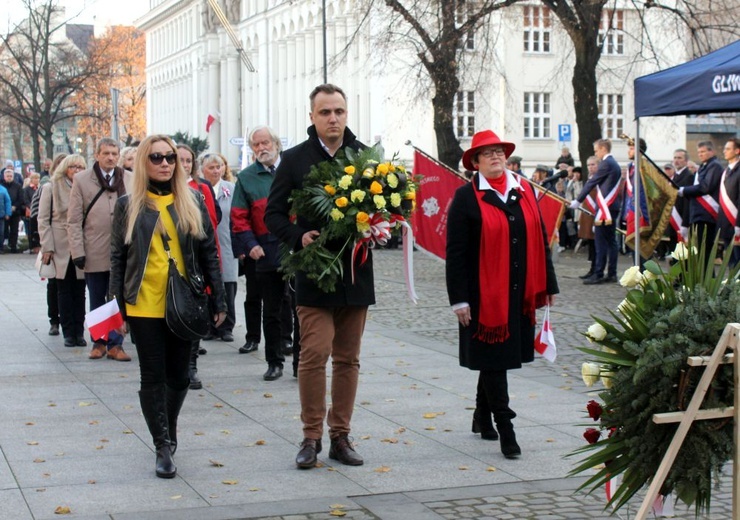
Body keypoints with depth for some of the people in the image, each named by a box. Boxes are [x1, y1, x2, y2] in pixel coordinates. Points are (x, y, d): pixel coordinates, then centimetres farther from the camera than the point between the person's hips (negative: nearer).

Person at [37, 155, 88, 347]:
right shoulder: (51, 189, 4)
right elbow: (43, 220, 1)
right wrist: (47, 247, -7)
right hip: (61, 247, -1)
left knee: (79, 291, 3)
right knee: (64, 291, 3)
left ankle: (79, 332, 8)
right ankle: (68, 333, 7)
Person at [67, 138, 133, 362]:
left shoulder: (130, 179, 5)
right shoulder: (82, 180, 2)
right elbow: (74, 220, 0)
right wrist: (78, 251, -6)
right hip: (94, 252, 0)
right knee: (97, 301, 10)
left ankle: (115, 344, 9)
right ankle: (98, 342, 21)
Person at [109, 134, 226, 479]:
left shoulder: (192, 202, 6)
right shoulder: (128, 206, 3)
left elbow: (209, 253, 7)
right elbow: (117, 258, 4)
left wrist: (218, 301, 3)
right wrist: (118, 309, -1)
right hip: (144, 305, -1)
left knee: (179, 375, 9)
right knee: (153, 376, 0)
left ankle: (168, 433, 30)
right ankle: (164, 447, 5)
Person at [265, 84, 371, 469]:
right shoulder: (295, 159, 1)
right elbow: (274, 213, 2)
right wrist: (299, 237, -16)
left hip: (356, 272, 3)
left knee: (348, 359, 9)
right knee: (314, 355, -9)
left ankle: (340, 436, 18)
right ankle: (311, 436, 4)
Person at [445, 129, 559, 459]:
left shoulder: (525, 192, 10)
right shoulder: (466, 197, -5)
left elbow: (540, 241, 14)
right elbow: (455, 252, -8)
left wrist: (548, 285, 12)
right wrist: (459, 299, -13)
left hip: (519, 293, 5)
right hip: (485, 294, -5)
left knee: (496, 359, 15)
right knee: (493, 359, -2)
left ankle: (482, 416, 31)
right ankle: (505, 429, 2)